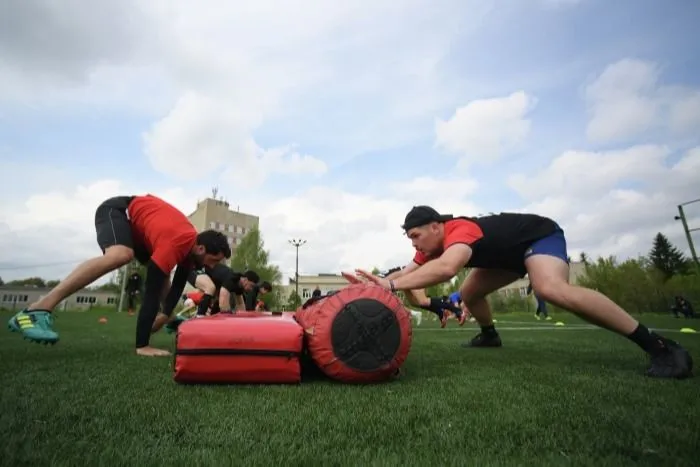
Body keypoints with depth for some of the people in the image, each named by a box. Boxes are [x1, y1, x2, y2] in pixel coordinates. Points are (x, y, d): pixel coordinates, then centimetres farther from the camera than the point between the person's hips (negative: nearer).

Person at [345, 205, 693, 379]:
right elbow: (408, 272, -11)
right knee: (469, 294, 3)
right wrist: (379, 282, -27)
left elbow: (445, 269, -57)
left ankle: (660, 347, -22)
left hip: (541, 234, -9)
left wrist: (391, 285, -55)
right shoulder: (432, 245, -9)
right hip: (511, 253, 9)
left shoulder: (460, 230, -37)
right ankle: (489, 336, 32)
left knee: (551, 289, -36)